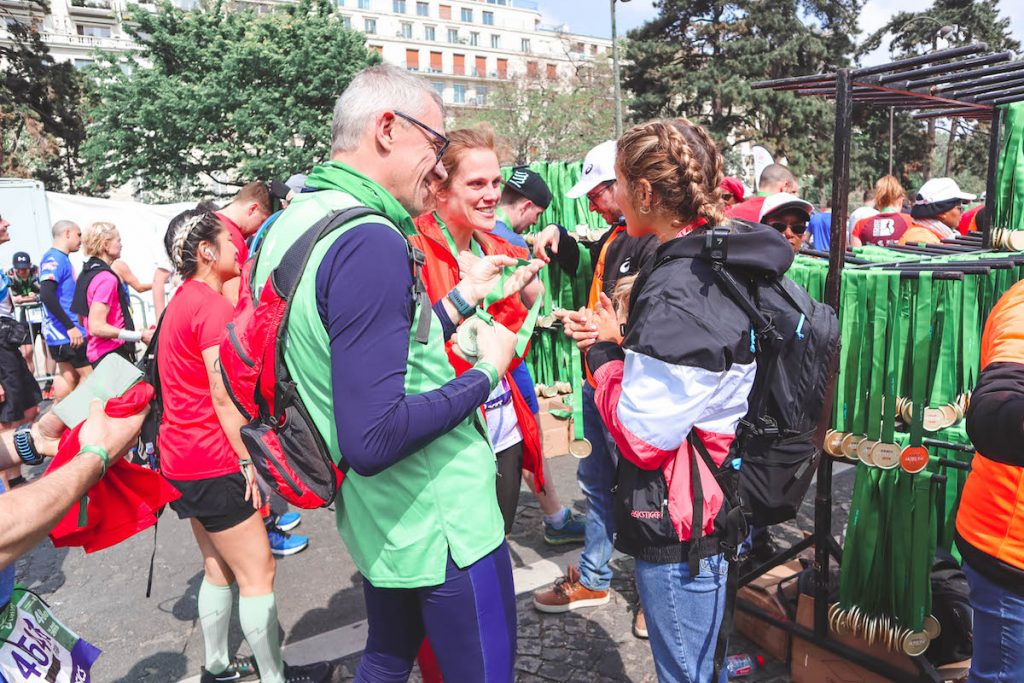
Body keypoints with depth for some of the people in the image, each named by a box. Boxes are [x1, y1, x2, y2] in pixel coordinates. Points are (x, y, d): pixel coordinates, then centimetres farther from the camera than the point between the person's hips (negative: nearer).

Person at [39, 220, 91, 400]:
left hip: (63, 331, 9)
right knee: (89, 375, -2)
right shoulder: (55, 258, -14)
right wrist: (70, 327, -25)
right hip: (66, 332, -9)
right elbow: (46, 294, -25)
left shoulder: (61, 258, 15)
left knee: (70, 378, 13)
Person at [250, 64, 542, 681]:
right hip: (442, 525, -9)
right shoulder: (370, 241, -25)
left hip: (378, 521, 9)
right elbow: (373, 440, -29)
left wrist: (464, 296, 12)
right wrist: (487, 371, -17)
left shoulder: (293, 224, 6)